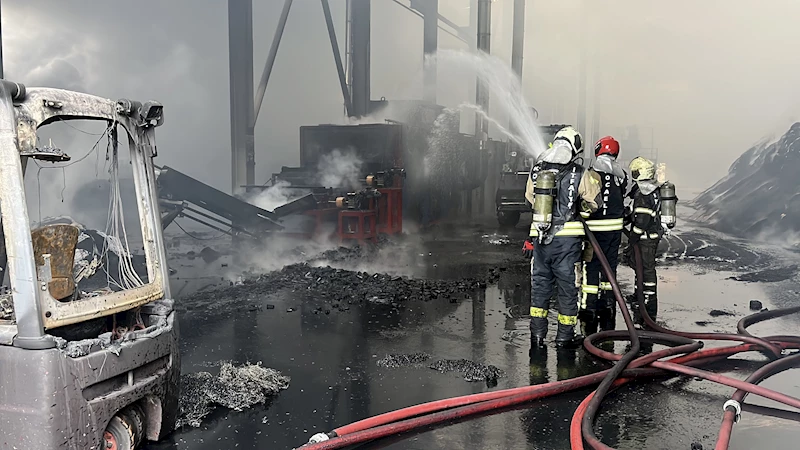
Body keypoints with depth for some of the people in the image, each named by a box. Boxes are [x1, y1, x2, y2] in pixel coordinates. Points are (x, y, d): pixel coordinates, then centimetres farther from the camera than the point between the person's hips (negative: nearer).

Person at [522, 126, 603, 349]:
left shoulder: (536, 170, 1)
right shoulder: (581, 175, -8)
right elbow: (594, 203, 4)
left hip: (540, 236, 3)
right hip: (567, 237, -3)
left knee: (540, 283, 14)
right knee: (568, 285, 9)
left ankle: (537, 333, 17)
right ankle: (565, 335, 17)